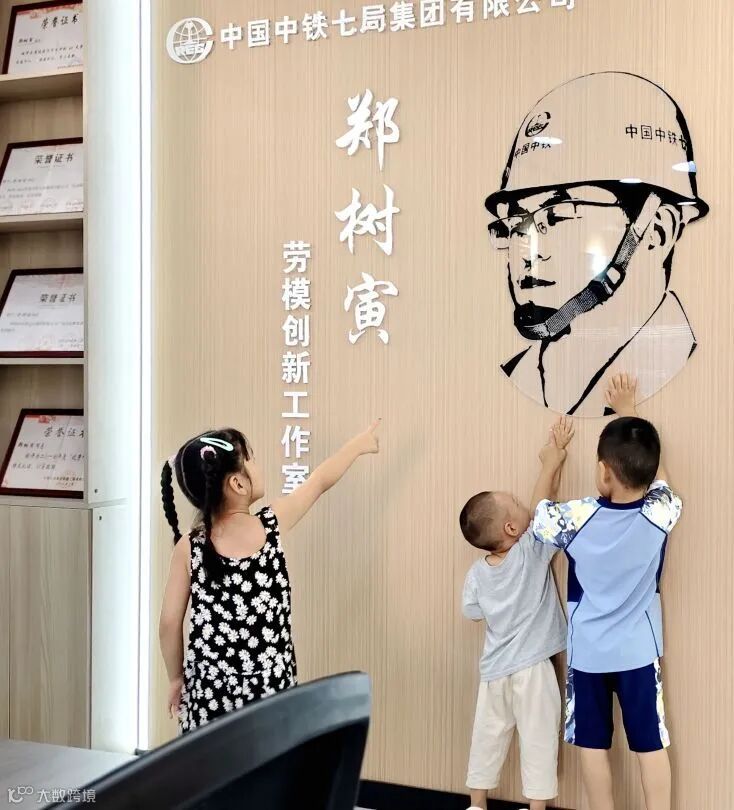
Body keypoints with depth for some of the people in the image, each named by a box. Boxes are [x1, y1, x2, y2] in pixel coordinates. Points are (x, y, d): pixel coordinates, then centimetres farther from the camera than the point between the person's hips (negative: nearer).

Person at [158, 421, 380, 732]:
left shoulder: (189, 547, -7)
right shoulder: (272, 524, -7)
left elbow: (170, 622, -4)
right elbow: (320, 481, 8)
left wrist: (176, 677, 11)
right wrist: (358, 444, 24)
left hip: (209, 692, 1)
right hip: (271, 689, -1)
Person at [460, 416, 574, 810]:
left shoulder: (477, 572, -2)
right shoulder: (532, 552, -14)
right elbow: (543, 504, -9)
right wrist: (552, 461, 3)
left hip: (493, 669, 5)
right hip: (531, 668, -4)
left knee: (487, 737, 14)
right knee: (538, 741, 5)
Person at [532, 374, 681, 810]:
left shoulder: (577, 518, -19)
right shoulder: (660, 515, -15)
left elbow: (539, 514, 2)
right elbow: (654, 468, 4)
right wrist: (629, 411, 12)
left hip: (587, 653, -1)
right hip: (639, 652, 1)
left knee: (593, 745, 12)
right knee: (652, 746, 10)